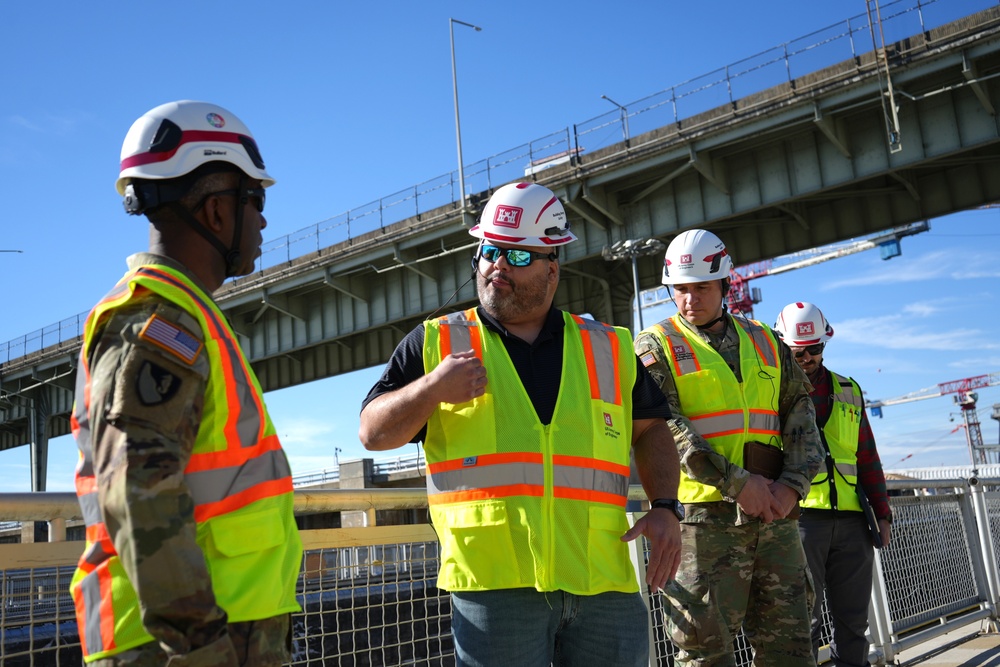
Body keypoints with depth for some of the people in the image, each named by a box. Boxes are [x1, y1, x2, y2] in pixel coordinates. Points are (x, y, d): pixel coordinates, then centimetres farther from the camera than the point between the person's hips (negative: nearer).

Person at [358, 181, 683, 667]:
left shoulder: (608, 348, 14)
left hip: (605, 581, 3)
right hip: (493, 583, -2)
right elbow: (373, 434, 5)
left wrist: (665, 508, 4)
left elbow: (650, 430, 20)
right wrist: (431, 388, -13)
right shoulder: (436, 343, 8)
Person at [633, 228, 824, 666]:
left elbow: (800, 417, 12)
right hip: (703, 515, -4)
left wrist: (793, 483, -6)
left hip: (774, 514, 5)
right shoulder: (656, 345, 1)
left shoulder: (765, 343, 15)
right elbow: (662, 428, -12)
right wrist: (737, 482, -18)